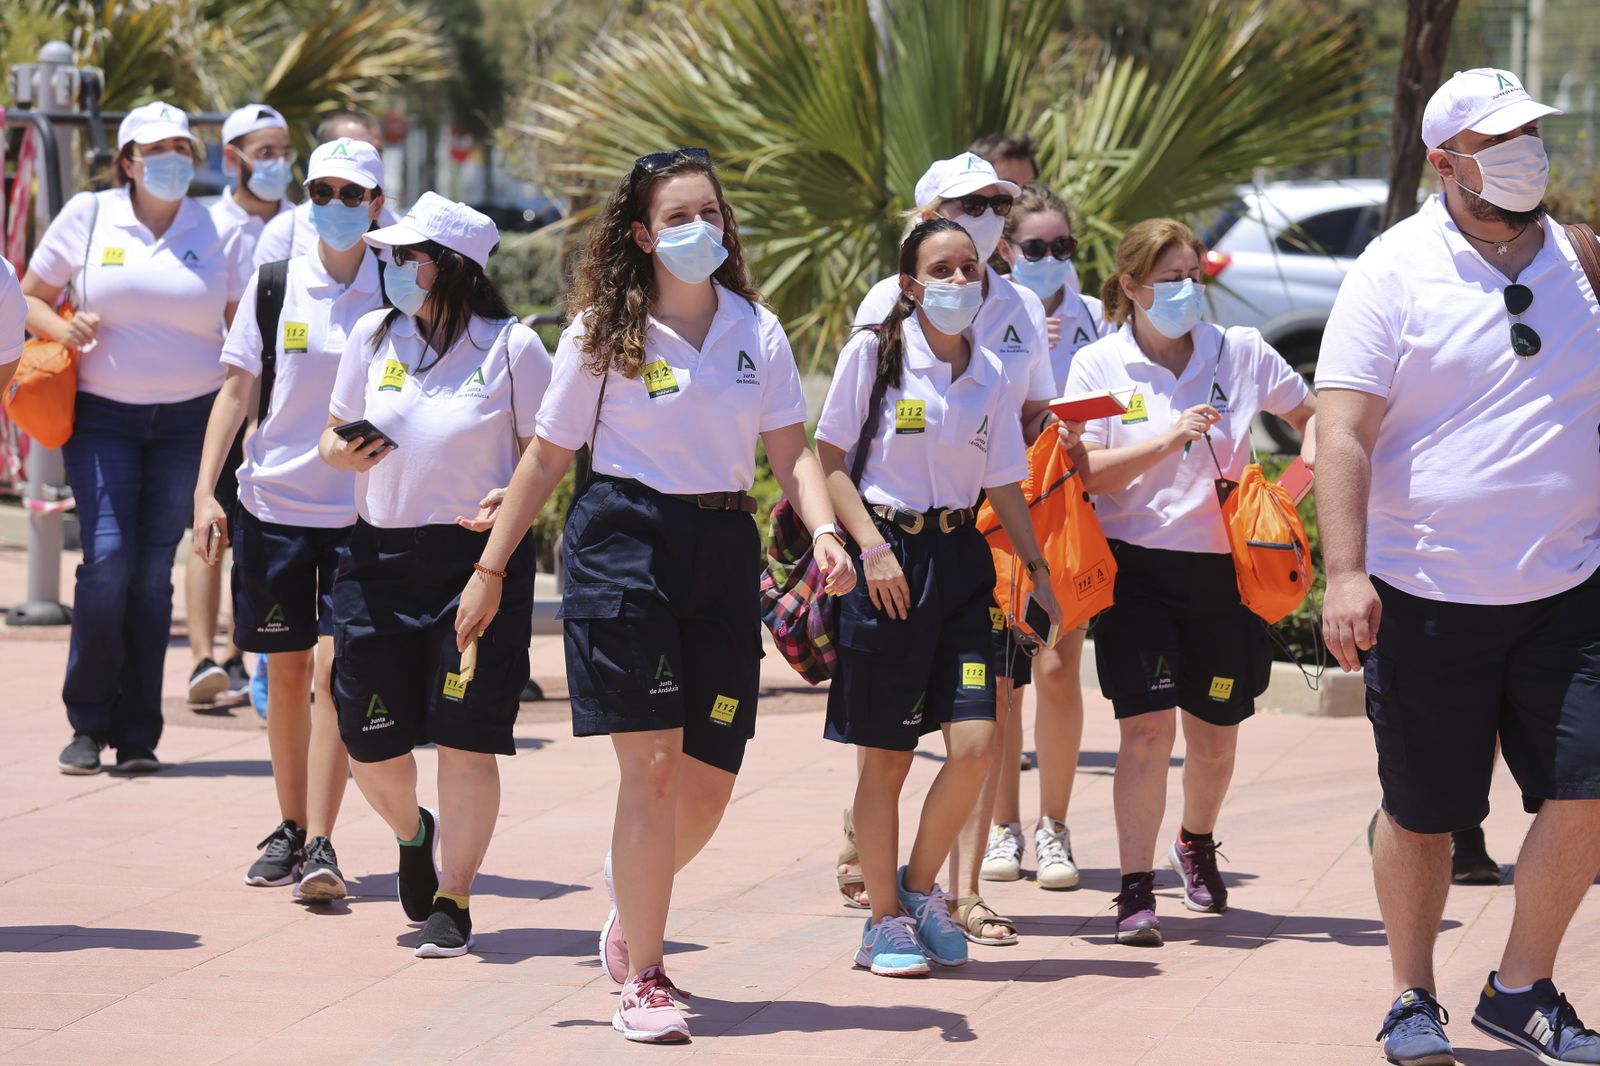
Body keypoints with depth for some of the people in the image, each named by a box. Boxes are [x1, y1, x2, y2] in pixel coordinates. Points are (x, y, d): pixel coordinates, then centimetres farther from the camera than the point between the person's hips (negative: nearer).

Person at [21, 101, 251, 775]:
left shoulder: (218, 234, 5)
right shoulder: (87, 217, 3)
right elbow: (31, 298, 11)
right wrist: (64, 330, -10)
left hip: (188, 420, 1)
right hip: (102, 417, -1)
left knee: (153, 572, 1)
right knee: (107, 558, -14)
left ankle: (138, 735, 8)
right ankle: (89, 725, -1)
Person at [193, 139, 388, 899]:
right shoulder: (273, 286, 2)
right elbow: (236, 391, 5)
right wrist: (205, 490, -3)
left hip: (363, 513, -2)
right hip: (273, 502, 2)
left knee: (334, 667, -11)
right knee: (286, 672, 8)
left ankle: (321, 844, -12)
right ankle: (289, 828, 22)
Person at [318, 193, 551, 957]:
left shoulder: (511, 347, -4)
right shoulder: (374, 335, 7)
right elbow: (333, 439, 16)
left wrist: (513, 499, -20)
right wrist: (347, 453, -7)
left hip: (479, 556, -4)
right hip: (380, 556, 4)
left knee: (465, 738, -4)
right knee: (370, 746, 3)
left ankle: (453, 900, 9)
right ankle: (413, 832, 37)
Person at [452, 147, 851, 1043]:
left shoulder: (756, 331, 8)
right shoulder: (601, 333, 1)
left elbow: (791, 452, 4)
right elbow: (549, 458, 6)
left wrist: (824, 531, -15)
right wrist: (491, 570, 7)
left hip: (725, 552, 4)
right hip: (625, 541, -4)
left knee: (711, 779, 4)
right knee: (653, 764, -10)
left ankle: (635, 904, 35)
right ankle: (642, 980, -2)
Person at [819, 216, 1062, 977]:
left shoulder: (990, 375, 9)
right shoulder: (874, 353, -3)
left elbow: (1005, 484, 15)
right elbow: (830, 459, -4)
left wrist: (1037, 571, 10)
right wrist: (872, 545, -13)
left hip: (959, 557, 4)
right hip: (886, 558, -4)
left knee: (975, 744, -8)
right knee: (886, 756, 0)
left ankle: (921, 887, 15)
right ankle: (884, 920, 13)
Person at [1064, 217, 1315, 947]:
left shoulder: (1241, 353, 4)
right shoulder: (1098, 365, -2)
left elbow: (1311, 416, 18)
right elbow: (1086, 473, -10)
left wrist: (1312, 459, -2)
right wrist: (1169, 439, -21)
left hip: (1222, 565, 3)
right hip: (1137, 564, -3)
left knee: (1214, 732, 11)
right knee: (1147, 726, -13)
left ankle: (1197, 844, 41)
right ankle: (1135, 892, -8)